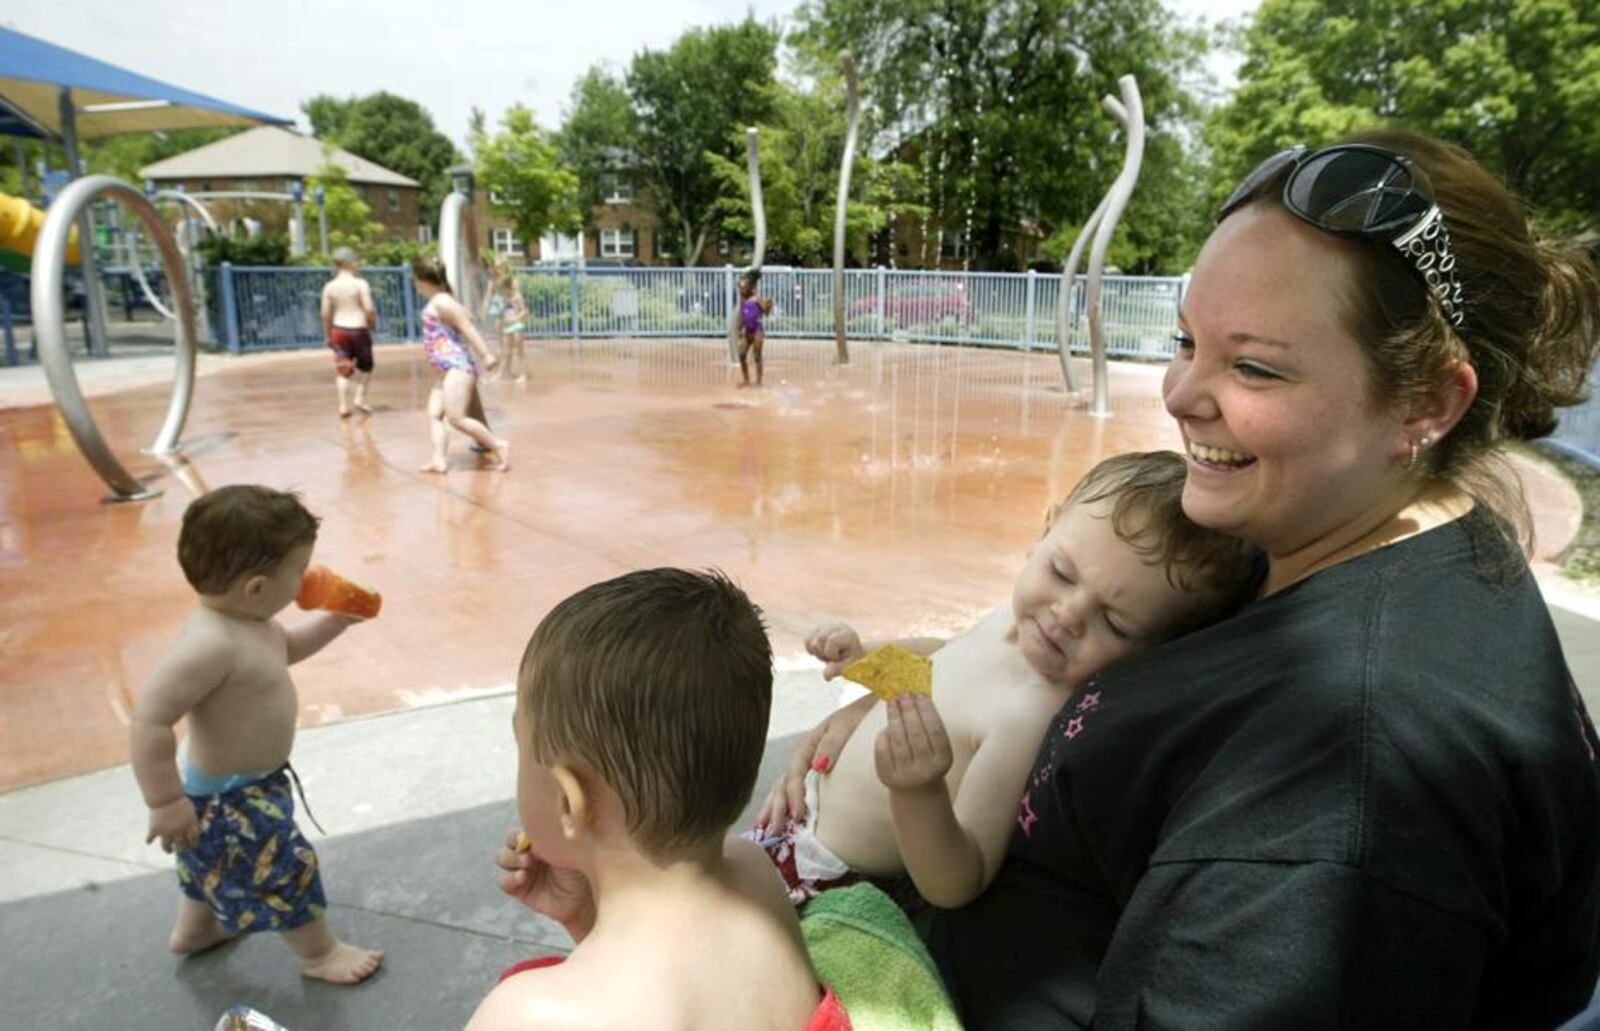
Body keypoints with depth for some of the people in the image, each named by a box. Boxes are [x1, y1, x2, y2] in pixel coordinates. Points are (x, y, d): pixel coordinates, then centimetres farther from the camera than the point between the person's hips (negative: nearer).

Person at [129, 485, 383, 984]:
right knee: (287, 871, 9)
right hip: (225, 800, -10)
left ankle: (194, 928, 59)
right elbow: (149, 722, -38)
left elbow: (285, 648, 17)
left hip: (244, 784, 10)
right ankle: (319, 953, 31)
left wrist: (335, 619, 5)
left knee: (215, 862, 33)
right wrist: (166, 803, -31)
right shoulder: (212, 643, -38)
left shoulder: (245, 619, -5)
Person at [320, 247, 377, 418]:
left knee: (342, 370, 6)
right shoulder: (360, 284, -10)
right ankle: (360, 398, 7)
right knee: (365, 365, 17)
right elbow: (369, 309, -15)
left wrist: (327, 335, 11)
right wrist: (373, 324, 3)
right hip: (358, 329, -3)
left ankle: (344, 406, 1)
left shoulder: (329, 286, 1)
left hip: (338, 330, 3)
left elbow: (325, 314, 2)